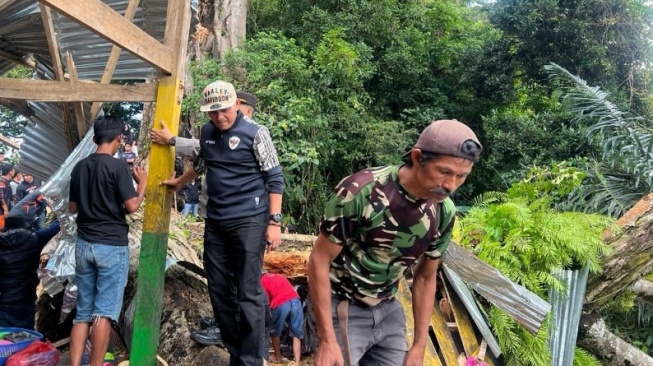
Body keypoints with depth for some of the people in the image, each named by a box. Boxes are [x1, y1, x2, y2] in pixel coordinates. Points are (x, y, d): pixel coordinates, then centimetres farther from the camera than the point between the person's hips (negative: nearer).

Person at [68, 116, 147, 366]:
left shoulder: (79, 167, 8)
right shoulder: (118, 167, -11)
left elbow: (72, 207, 15)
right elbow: (131, 206, -13)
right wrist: (142, 184, 2)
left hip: (84, 244, 6)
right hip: (112, 246, -6)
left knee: (83, 312, 11)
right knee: (104, 312, -1)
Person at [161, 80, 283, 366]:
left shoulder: (255, 133, -8)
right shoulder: (206, 133, 10)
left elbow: (274, 178, -9)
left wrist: (274, 221, -14)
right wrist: (179, 182, 41)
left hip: (249, 221, -6)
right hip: (215, 222, 7)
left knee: (248, 294, -4)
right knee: (219, 291, 10)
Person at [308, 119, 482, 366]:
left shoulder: (444, 212, -8)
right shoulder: (360, 191, -25)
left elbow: (425, 278, 5)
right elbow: (319, 261, -18)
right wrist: (327, 340, -19)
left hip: (388, 310, 5)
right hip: (342, 309, -5)